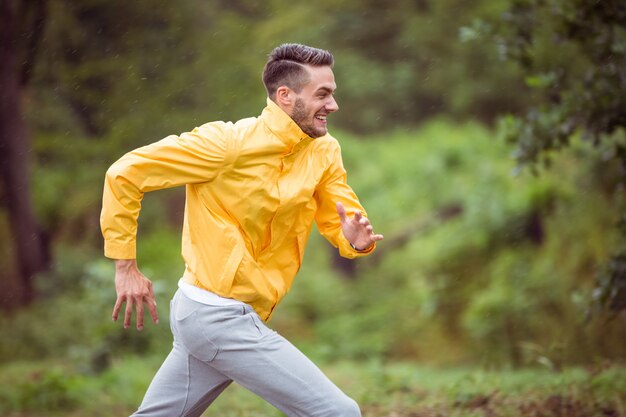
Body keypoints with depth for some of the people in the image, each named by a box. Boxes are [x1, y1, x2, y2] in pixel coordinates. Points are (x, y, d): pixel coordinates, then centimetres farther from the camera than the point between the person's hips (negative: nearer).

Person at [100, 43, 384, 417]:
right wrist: (126, 267, -12)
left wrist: (356, 238, -22)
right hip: (219, 316, -8)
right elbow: (125, 174, -12)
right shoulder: (228, 143, -16)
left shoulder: (324, 152, 3)